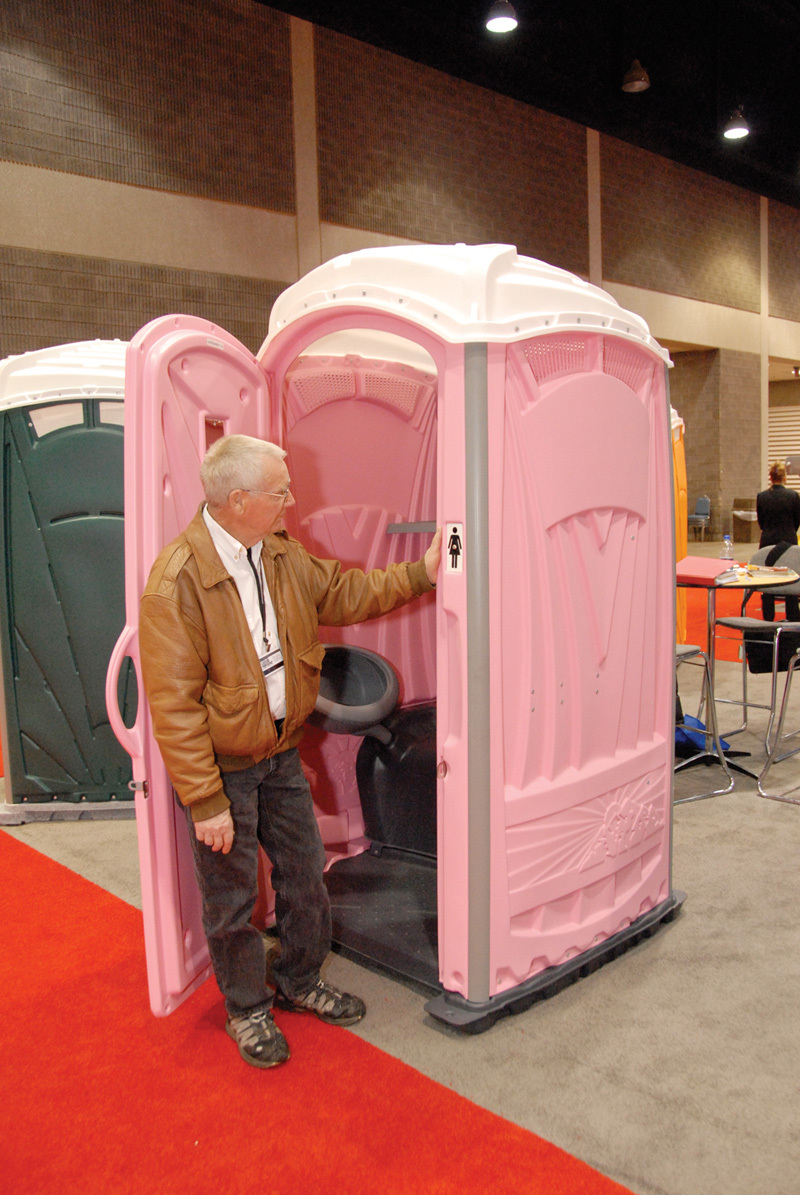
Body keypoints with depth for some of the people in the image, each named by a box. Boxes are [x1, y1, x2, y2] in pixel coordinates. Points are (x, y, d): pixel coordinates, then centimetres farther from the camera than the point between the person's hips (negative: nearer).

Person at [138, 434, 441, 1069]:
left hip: (281, 754, 7)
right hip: (222, 768, -7)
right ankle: (248, 1010, 35)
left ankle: (300, 982, 42)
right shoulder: (176, 581, -26)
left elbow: (340, 592, 16)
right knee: (233, 898, 10)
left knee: (305, 875, 18)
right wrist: (205, 801, -21)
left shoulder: (281, 553, -1)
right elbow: (174, 703, -23)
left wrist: (420, 575, 9)